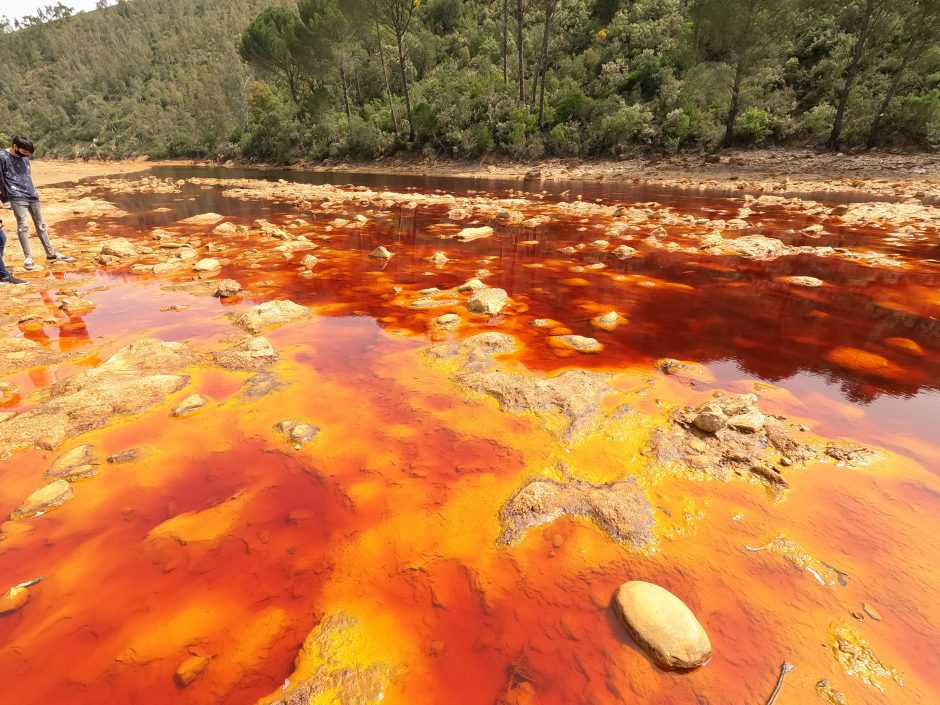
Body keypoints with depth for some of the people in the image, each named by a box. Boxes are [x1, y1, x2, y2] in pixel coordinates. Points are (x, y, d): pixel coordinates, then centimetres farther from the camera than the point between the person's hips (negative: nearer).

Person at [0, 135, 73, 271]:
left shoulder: (24, 157, 11)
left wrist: (33, 190, 17)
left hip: (31, 196, 6)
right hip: (17, 197, -6)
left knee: (40, 224, 10)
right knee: (23, 225, -13)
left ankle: (51, 254, 16)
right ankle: (28, 258, -12)